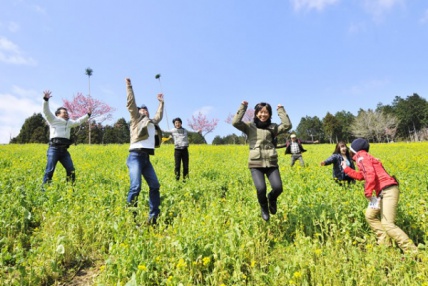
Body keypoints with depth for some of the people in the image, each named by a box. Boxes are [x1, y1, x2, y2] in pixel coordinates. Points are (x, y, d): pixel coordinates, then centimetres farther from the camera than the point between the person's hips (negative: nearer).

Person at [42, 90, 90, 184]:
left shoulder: (69, 122, 23)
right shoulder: (53, 120, 7)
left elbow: (78, 121, 35)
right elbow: (46, 111, -5)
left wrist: (87, 115, 33)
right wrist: (46, 99, -19)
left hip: (64, 150, 6)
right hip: (54, 149, -6)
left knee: (71, 169, 3)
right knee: (50, 170, -7)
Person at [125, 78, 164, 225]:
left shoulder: (152, 122, 27)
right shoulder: (136, 119, 11)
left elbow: (159, 116, 44)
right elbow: (131, 103, 4)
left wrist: (161, 102, 51)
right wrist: (129, 86, 4)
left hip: (146, 159, 7)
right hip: (135, 157, -7)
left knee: (155, 186, 0)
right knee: (136, 187, -18)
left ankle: (153, 217, 6)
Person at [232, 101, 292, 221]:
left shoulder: (273, 127, 13)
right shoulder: (250, 127, 8)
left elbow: (287, 125, -1)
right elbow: (235, 122, -8)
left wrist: (281, 110, 4)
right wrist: (243, 107, -4)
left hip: (271, 163, 2)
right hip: (256, 164, -2)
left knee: (278, 188, -15)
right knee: (261, 189, -20)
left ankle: (272, 198, 26)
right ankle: (264, 207, 17)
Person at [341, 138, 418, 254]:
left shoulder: (361, 157, -9)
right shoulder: (364, 157, 20)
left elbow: (370, 173, -25)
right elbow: (361, 176, 32)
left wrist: (368, 193, -25)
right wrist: (346, 169, 37)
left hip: (388, 191, -11)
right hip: (384, 192, 11)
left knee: (387, 224, -14)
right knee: (370, 215, 17)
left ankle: (412, 251, -7)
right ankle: (384, 243, 17)